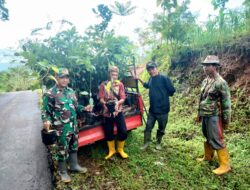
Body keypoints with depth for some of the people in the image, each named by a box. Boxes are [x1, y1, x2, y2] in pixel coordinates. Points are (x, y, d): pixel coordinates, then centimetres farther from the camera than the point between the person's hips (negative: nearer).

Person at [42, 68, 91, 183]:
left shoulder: (71, 91, 8)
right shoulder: (50, 94, -13)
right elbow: (45, 111, -10)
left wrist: (84, 108, 6)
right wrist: (46, 120, -27)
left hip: (73, 125, 7)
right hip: (61, 128, -7)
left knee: (74, 146, 19)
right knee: (62, 149, 5)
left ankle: (74, 165, 39)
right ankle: (62, 171, 25)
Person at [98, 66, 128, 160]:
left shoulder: (120, 84, 3)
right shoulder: (103, 84, 2)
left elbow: (123, 98, -5)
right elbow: (101, 98, -3)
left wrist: (117, 103, -26)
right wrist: (104, 103, -23)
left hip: (118, 111, 0)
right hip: (107, 112, 0)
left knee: (123, 131, -3)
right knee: (108, 132, 8)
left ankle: (120, 149, 22)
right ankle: (111, 150, 30)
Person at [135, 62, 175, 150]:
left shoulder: (164, 78, -16)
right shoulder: (151, 79, 5)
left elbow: (172, 91, -12)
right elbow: (147, 85, 28)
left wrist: (163, 95, -1)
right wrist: (139, 79, 19)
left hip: (163, 109, -5)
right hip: (152, 109, 5)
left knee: (161, 128, 13)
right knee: (148, 126, 11)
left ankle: (158, 143, 33)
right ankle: (146, 143, 27)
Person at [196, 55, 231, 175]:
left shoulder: (220, 83, -17)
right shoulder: (205, 81, 8)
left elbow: (226, 103, -15)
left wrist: (226, 120, -12)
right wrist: (199, 114, 20)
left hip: (214, 116, -8)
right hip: (205, 116, 8)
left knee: (216, 140, -3)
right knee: (207, 137, 19)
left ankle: (225, 165, 11)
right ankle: (208, 157, 37)